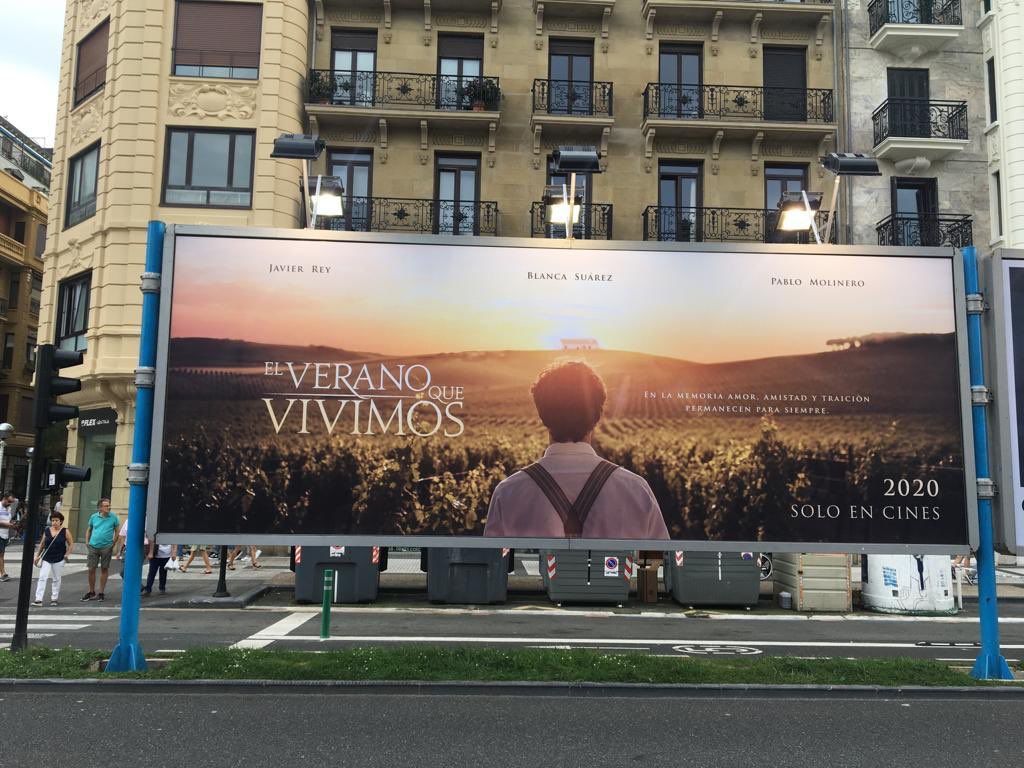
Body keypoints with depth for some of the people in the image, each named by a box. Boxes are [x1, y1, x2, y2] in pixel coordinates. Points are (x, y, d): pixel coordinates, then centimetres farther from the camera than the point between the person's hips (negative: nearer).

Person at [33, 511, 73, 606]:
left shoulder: (65, 532, -4)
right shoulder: (47, 531, 4)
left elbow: (71, 544, 1)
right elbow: (42, 544, 12)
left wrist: (67, 554, -9)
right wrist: (37, 555, 10)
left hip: (59, 560, -2)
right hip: (46, 559, 2)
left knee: (56, 579, 8)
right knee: (42, 578, -7)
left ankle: (54, 599, 19)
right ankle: (38, 599, -7)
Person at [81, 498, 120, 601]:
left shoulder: (113, 517, -3)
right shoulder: (94, 517, 3)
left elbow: (117, 531, 3)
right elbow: (89, 529, 15)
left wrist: (114, 544, -4)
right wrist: (87, 541, 5)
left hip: (106, 547, -2)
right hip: (93, 546, 2)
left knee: (104, 569, 6)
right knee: (91, 569, 3)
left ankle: (101, 593, 16)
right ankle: (91, 592, 20)